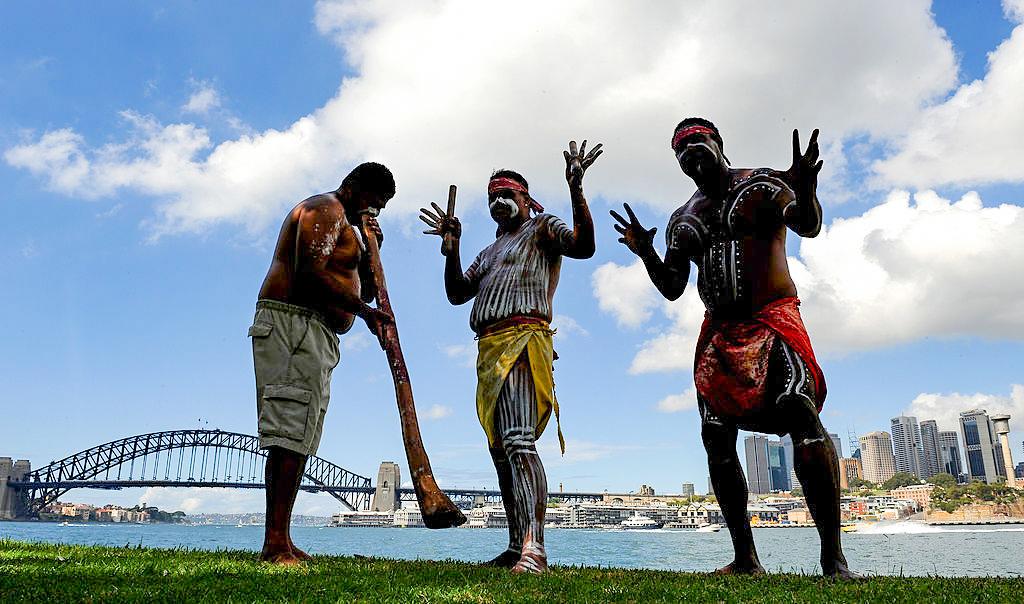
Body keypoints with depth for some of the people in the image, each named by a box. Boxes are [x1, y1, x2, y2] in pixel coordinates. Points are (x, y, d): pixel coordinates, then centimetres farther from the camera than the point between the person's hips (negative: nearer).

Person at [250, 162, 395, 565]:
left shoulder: (346, 227, 30)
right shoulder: (326, 209, -2)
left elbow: (365, 291, 25)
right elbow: (310, 272, -18)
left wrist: (370, 251, 11)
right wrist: (362, 310, -18)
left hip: (316, 337, 11)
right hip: (292, 324, -11)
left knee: (297, 441, 5)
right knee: (291, 435, -16)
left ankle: (280, 544, 6)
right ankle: (275, 543, -17)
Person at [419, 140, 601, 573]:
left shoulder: (541, 229, 9)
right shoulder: (489, 253, 32)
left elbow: (584, 246, -10)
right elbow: (456, 294, 25)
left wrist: (576, 190, -19)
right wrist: (451, 247, 13)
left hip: (522, 340, -9)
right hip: (489, 350, 9)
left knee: (518, 441, -23)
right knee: (500, 450, 6)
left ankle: (533, 546, -29)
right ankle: (516, 546, 11)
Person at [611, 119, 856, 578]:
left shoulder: (762, 184, 5)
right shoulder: (683, 220, 18)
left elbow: (809, 226, -13)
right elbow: (672, 288, 15)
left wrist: (805, 192, -36)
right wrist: (646, 255, -4)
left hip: (772, 316, -5)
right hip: (719, 330, 6)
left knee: (802, 416, -25)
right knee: (716, 438, 0)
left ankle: (833, 557, -21)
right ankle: (745, 558, 9)